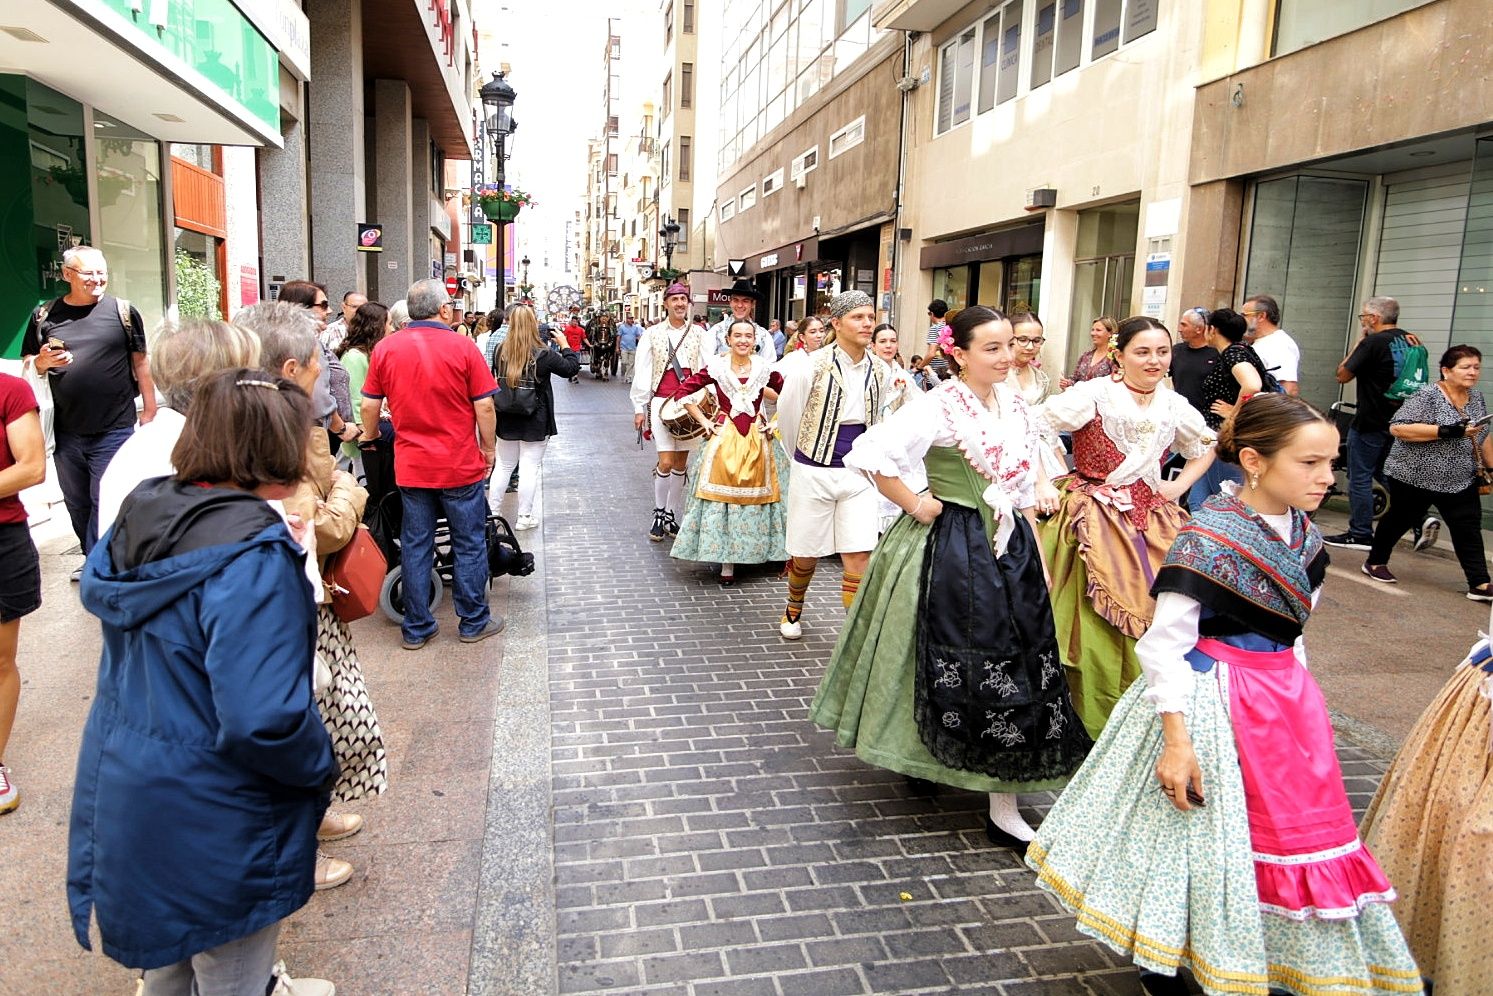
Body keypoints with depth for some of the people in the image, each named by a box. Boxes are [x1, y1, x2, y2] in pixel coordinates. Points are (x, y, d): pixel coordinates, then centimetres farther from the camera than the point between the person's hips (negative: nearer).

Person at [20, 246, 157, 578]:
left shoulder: (123, 311, 0)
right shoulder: (44, 316, 5)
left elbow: (140, 362, 4)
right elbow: (26, 363, 13)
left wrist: (150, 409, 2)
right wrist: (42, 361, -11)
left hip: (114, 431, -3)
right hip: (66, 433, 4)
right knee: (77, 505, 15)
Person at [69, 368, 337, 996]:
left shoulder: (141, 514, -4)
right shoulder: (254, 559, -30)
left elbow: (96, 589, 19)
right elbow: (263, 720, -34)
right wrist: (322, 764, -13)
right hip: (211, 826, -8)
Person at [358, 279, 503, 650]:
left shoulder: (385, 348, -2)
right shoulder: (462, 346, -10)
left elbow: (369, 404, 4)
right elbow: (484, 405, -9)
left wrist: (369, 435, 23)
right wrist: (489, 448, 5)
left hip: (410, 464, 3)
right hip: (462, 465, -3)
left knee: (415, 546, 11)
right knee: (469, 543, 10)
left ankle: (416, 628, 18)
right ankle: (473, 621, 19)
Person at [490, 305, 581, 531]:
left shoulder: (501, 350, -3)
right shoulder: (543, 354, -15)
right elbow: (571, 368, -4)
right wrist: (564, 344, 6)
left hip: (506, 419, 4)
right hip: (535, 421, -4)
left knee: (503, 465, 16)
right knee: (530, 468, 3)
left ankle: (491, 511, 21)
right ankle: (525, 517, 8)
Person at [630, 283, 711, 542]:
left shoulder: (699, 335, 8)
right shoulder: (652, 334, 5)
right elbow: (642, 372, 4)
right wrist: (639, 407, 1)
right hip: (661, 402, -2)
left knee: (681, 463, 8)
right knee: (665, 463, -9)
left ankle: (672, 514, 21)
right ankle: (659, 513, 9)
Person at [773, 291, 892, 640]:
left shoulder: (880, 371, -1)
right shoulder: (811, 366, -14)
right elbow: (787, 418, 0)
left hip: (858, 474, 3)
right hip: (814, 472, -3)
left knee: (859, 556, -3)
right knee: (806, 555, 12)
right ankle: (793, 610, 41)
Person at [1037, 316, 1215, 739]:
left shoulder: (1173, 405, 7)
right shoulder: (1095, 394, -10)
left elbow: (1207, 446, 25)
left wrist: (1179, 485, 11)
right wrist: (1047, 481, -16)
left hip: (1151, 523, 5)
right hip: (1095, 521, -5)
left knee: (1148, 619, 5)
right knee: (1097, 623, -4)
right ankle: (1094, 726, 11)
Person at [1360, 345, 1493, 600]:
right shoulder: (1427, 395, -15)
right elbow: (1397, 427, -24)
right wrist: (1447, 431, -28)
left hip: (1460, 481, 6)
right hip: (1416, 477, -6)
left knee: (1468, 529, 1)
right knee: (1400, 520, 9)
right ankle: (1375, 562, 27)